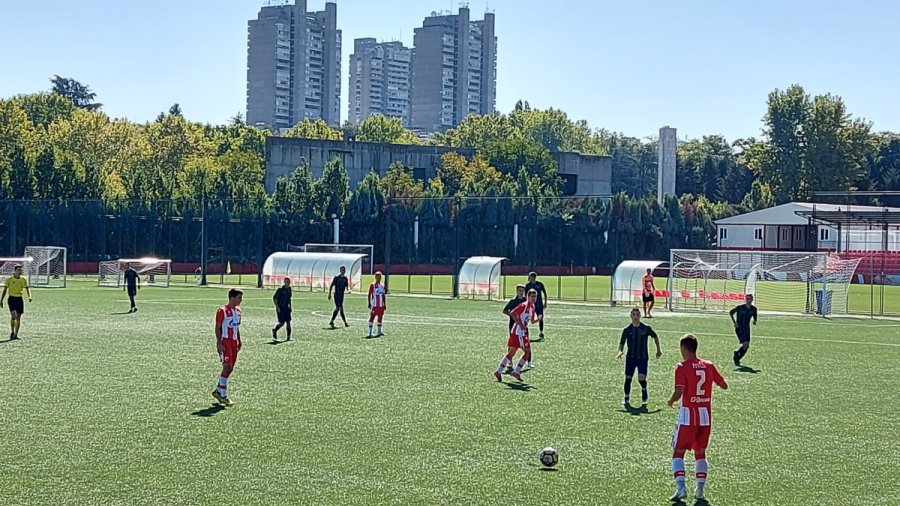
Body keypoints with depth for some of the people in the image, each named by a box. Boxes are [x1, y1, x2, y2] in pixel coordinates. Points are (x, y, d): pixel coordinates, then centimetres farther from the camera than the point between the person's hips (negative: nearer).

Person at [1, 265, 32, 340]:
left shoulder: (23, 280, 4)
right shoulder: (9, 279, -3)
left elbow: (27, 289, 5)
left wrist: (29, 296, -15)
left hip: (20, 299, 3)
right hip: (12, 298, -3)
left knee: (18, 317, 4)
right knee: (13, 315, -18)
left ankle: (16, 334, 11)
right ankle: (12, 332, -4)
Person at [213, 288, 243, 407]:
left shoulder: (238, 310, 13)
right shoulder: (222, 311, -10)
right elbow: (217, 328, -11)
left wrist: (239, 341, 17)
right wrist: (219, 343, -17)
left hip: (234, 342, 8)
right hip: (225, 342, -8)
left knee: (230, 369, 9)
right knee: (227, 367, -12)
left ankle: (218, 391, 23)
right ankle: (223, 396, -8)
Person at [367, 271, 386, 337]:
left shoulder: (383, 285, 12)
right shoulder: (372, 285, -5)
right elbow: (369, 295, -6)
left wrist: (385, 304, 14)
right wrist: (369, 303, -13)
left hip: (381, 305, 6)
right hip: (374, 305, -6)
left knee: (380, 317, 11)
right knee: (372, 317, -7)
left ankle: (379, 331, 22)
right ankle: (370, 332, -9)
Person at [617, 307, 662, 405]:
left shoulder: (646, 328, -4)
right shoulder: (627, 330, -3)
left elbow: (655, 336, 13)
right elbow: (622, 343, 3)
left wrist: (658, 350, 16)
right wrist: (620, 351, -17)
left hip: (643, 358, -1)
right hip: (630, 357, 1)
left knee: (641, 378, -15)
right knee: (628, 378, 2)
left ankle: (644, 389, 19)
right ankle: (626, 398, 20)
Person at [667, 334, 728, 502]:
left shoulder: (682, 368, -10)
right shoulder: (709, 366, 5)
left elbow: (679, 392, -20)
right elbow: (724, 386, 13)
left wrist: (671, 401, 1)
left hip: (688, 414, -5)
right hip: (706, 415, 5)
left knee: (678, 453, 3)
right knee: (700, 453, 17)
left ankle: (681, 487, -13)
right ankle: (700, 488, 10)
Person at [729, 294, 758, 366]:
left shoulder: (753, 309, 1)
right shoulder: (740, 307, -12)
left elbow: (754, 317, 19)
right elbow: (730, 312, 0)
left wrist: (754, 321, -2)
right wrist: (734, 322, -6)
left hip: (747, 329, 6)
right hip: (739, 328, -6)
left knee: (747, 346, 3)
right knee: (745, 344, -20)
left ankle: (737, 359, 18)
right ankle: (736, 354, 4)